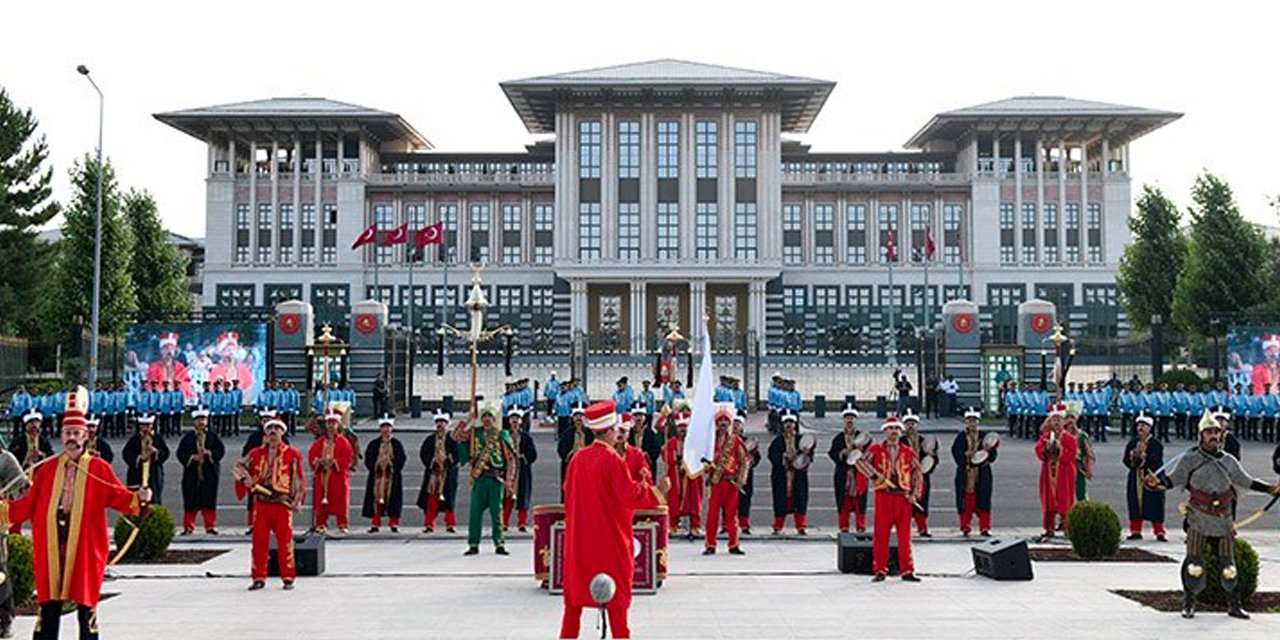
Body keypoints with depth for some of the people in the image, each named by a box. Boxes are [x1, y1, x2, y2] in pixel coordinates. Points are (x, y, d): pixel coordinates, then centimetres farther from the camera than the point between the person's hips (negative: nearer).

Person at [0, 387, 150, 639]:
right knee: (48, 604, 7)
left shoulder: (99, 468, 2)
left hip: (85, 546, -2)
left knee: (86, 603, 2)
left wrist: (138, 498, -22)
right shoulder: (47, 469, 10)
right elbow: (28, 504, 11)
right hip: (51, 546, 2)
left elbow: (118, 496, -4)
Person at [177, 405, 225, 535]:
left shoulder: (213, 436, 8)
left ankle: (210, 526, 5)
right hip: (192, 474, 0)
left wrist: (209, 453, -14)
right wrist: (192, 457, -13)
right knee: (190, 502, 1)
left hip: (210, 474, 0)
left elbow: (221, 450, 1)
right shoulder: (187, 437, 7)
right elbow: (180, 453, 1)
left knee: (209, 501, -1)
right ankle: (189, 527, 8)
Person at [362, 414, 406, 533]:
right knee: (376, 499, -1)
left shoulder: (397, 444, 6)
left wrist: (394, 469, -10)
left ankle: (394, 524, 2)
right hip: (377, 476, 1)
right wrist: (374, 468, -7)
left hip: (393, 476, -1)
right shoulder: (373, 444, 9)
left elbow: (402, 458, 1)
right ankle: (375, 524, 4)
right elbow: (368, 459, 6)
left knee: (393, 499, -3)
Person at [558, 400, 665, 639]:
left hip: (579, 534, 6)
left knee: (576, 584, 13)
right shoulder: (612, 459, -17)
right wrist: (652, 489, -6)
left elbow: (568, 492, 11)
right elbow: (631, 496, -18)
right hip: (609, 535, -6)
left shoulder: (578, 458, 1)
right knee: (616, 588, 4)